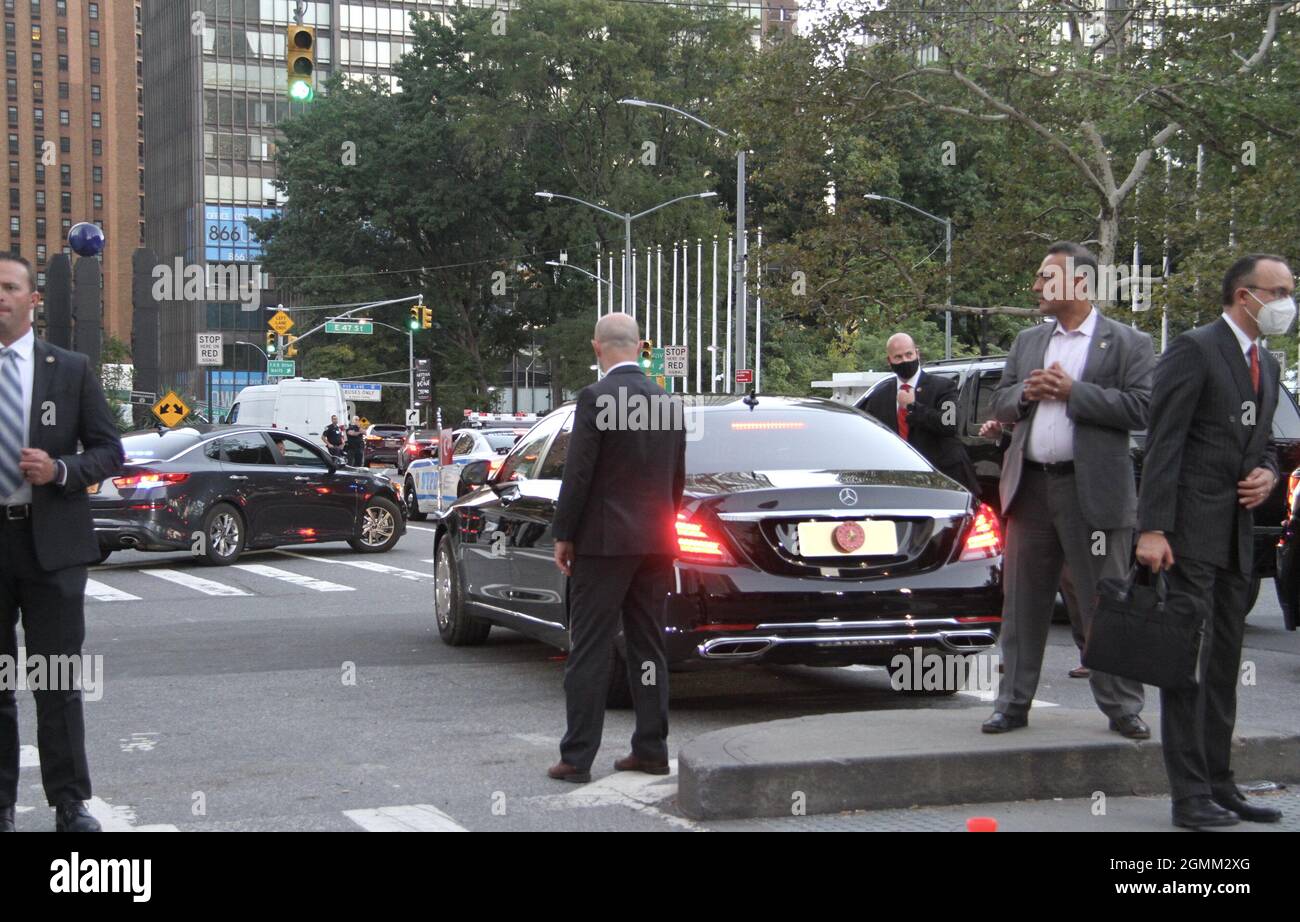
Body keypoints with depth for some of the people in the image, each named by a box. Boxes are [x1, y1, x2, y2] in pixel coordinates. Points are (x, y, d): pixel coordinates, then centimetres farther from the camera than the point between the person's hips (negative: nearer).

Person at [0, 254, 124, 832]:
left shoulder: (71, 370, 4)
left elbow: (109, 452, 4)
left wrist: (61, 470, -13)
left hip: (51, 544, -1)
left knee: (59, 682, 4)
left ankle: (69, 805, 13)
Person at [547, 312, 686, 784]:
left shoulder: (596, 397, -12)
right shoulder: (669, 402, 8)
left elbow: (578, 473, -13)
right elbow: (677, 478, 13)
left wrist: (563, 535, -5)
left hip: (605, 541, -6)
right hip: (655, 543, 6)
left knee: (589, 651, -2)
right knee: (648, 647, 12)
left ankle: (577, 757, 0)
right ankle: (651, 749, 17)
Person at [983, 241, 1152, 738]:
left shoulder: (1128, 343, -1)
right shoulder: (1027, 342, 15)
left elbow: (1140, 409, -12)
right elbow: (998, 405, 16)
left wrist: (1073, 391, -15)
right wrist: (1024, 394, -6)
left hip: (1093, 491, -5)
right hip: (1030, 487, 5)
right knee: (1023, 603, 9)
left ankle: (1122, 707, 10)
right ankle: (1014, 702, 17)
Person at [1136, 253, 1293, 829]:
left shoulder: (1267, 365, 17)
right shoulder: (1194, 349, -8)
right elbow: (1163, 445, -13)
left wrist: (1268, 474, 2)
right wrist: (1152, 529, -20)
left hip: (1237, 534, 8)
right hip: (1191, 531, -8)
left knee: (1224, 667, 11)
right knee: (1189, 660, -6)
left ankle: (1218, 786, 18)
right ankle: (1190, 796, -4)